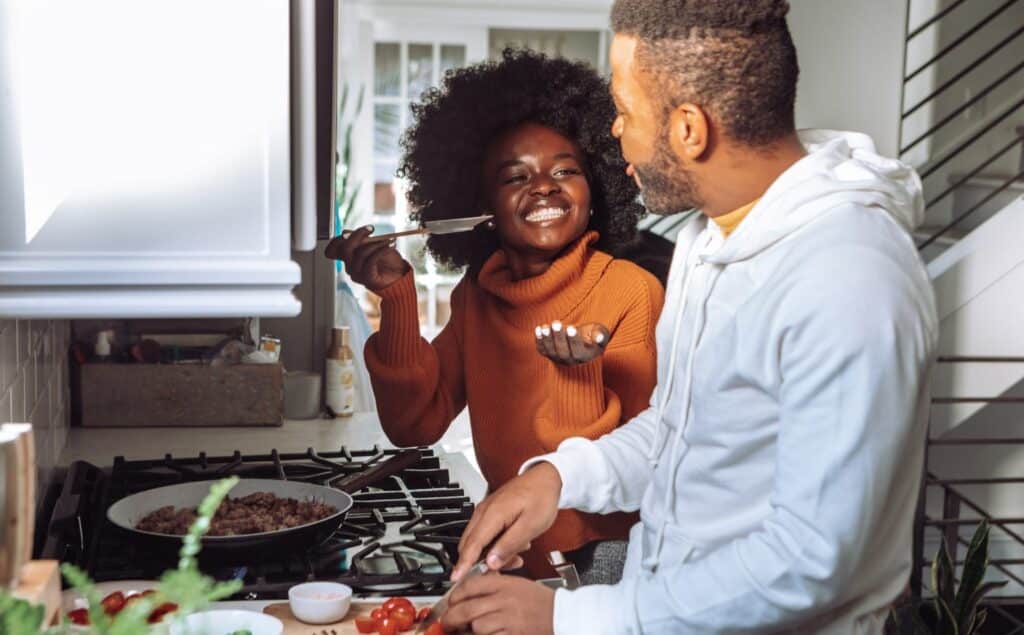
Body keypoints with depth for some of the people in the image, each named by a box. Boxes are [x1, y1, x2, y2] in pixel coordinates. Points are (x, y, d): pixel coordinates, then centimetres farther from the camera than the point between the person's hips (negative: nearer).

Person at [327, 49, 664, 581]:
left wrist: (589, 371, -34)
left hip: (605, 549, -4)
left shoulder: (632, 290, -16)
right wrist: (397, 295, -13)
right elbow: (415, 426, -5)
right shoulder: (476, 296, 0)